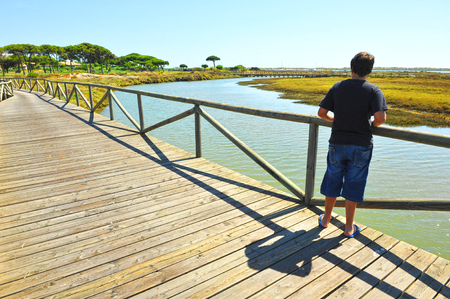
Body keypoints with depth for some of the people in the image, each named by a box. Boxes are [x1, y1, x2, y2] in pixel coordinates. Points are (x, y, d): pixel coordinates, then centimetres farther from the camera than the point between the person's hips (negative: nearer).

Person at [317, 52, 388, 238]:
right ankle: (349, 228, 23)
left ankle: (326, 219, 31)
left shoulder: (337, 87, 0)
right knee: (353, 185, 9)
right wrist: (372, 123, 3)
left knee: (332, 180, 16)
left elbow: (321, 112, -2)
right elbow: (380, 118, -19)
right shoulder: (373, 90, -7)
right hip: (361, 146, -2)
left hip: (337, 143, 2)